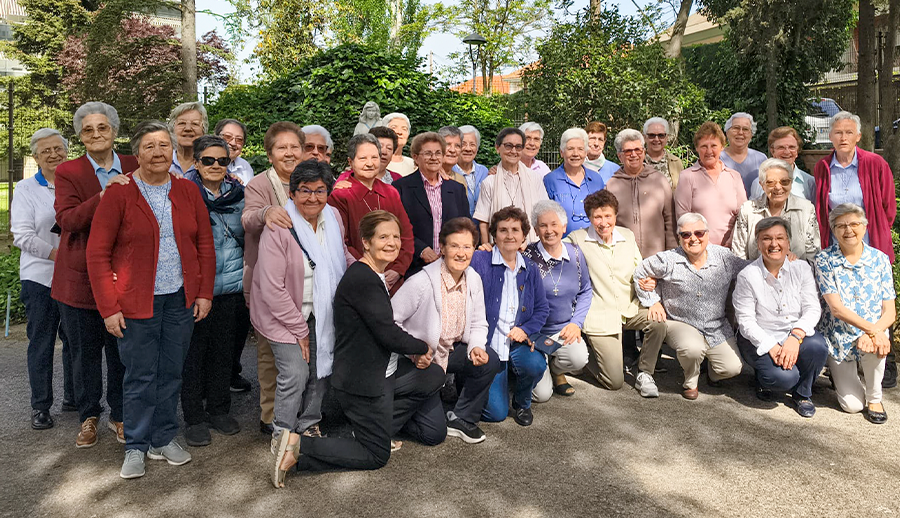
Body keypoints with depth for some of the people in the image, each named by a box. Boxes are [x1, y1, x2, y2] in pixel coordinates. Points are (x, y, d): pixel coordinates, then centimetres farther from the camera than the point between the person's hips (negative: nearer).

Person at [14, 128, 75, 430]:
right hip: (40, 278, -2)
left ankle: (73, 398, 25)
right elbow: (22, 235, -6)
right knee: (41, 343, 4)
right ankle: (40, 407, 16)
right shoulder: (26, 189, 1)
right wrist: (59, 255, -16)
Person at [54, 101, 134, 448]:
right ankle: (89, 417, 29)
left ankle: (120, 415, 27)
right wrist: (101, 197, -29)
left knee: (122, 350, 9)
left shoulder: (134, 169, 5)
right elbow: (66, 219, -16)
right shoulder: (68, 172, -1)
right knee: (85, 351, 12)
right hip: (80, 276, -1)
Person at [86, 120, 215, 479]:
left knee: (171, 372, 12)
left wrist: (204, 292, 2)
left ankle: (164, 439, 27)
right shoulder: (119, 194, -5)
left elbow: (205, 245, 9)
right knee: (140, 376, 5)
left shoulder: (188, 191, 6)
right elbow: (97, 254, -6)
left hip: (181, 300, 3)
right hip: (136, 302, -3)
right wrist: (109, 308, -10)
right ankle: (136, 447, 21)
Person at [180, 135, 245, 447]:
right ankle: (194, 418, 17)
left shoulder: (238, 195, 9)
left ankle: (219, 410, 27)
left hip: (231, 287, 4)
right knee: (194, 351, 4)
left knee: (223, 349, 13)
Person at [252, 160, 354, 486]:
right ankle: (283, 439, 5)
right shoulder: (279, 228, -21)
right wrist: (299, 329, -15)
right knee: (295, 373, -14)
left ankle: (309, 427, 27)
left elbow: (341, 255, 18)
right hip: (282, 313, -6)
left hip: (321, 312, 6)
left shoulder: (332, 218, -3)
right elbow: (272, 288, -20)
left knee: (322, 368, 6)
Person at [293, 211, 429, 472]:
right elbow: (389, 335, -23)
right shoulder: (363, 279, -23)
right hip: (364, 382, -10)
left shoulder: (374, 277, 11)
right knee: (377, 456, 2)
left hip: (377, 377, 10)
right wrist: (423, 347, -7)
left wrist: (415, 354, 1)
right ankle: (300, 446, 1)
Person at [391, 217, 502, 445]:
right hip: (413, 360, -6)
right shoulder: (420, 283, -24)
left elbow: (478, 324, 5)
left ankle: (461, 419, 3)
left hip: (449, 352, 7)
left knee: (489, 360, -19)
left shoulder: (474, 280, -4)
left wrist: (476, 347, -15)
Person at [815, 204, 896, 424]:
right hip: (839, 338, -2)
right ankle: (842, 374, 27)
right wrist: (871, 329, -30)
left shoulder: (880, 259, -2)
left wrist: (874, 332, -25)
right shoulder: (824, 260, -9)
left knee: (874, 345, -35)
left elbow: (889, 311, -5)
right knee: (852, 405, -9)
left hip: (874, 332, 2)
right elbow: (836, 308, -17)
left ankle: (874, 398, -7)